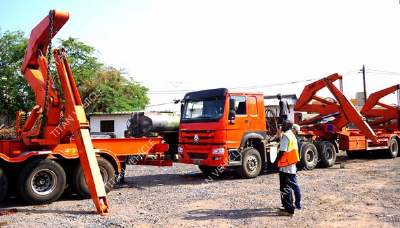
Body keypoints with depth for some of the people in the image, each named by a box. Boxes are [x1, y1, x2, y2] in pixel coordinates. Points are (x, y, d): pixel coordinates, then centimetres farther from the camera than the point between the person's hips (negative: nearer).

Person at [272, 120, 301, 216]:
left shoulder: (286, 136, -15)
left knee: (285, 189, -4)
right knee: (288, 188, 16)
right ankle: (289, 208, 23)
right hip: (292, 166, 10)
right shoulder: (292, 136, 16)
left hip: (286, 166, -10)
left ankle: (289, 210, -1)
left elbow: (282, 151, -19)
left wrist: (275, 162, -9)